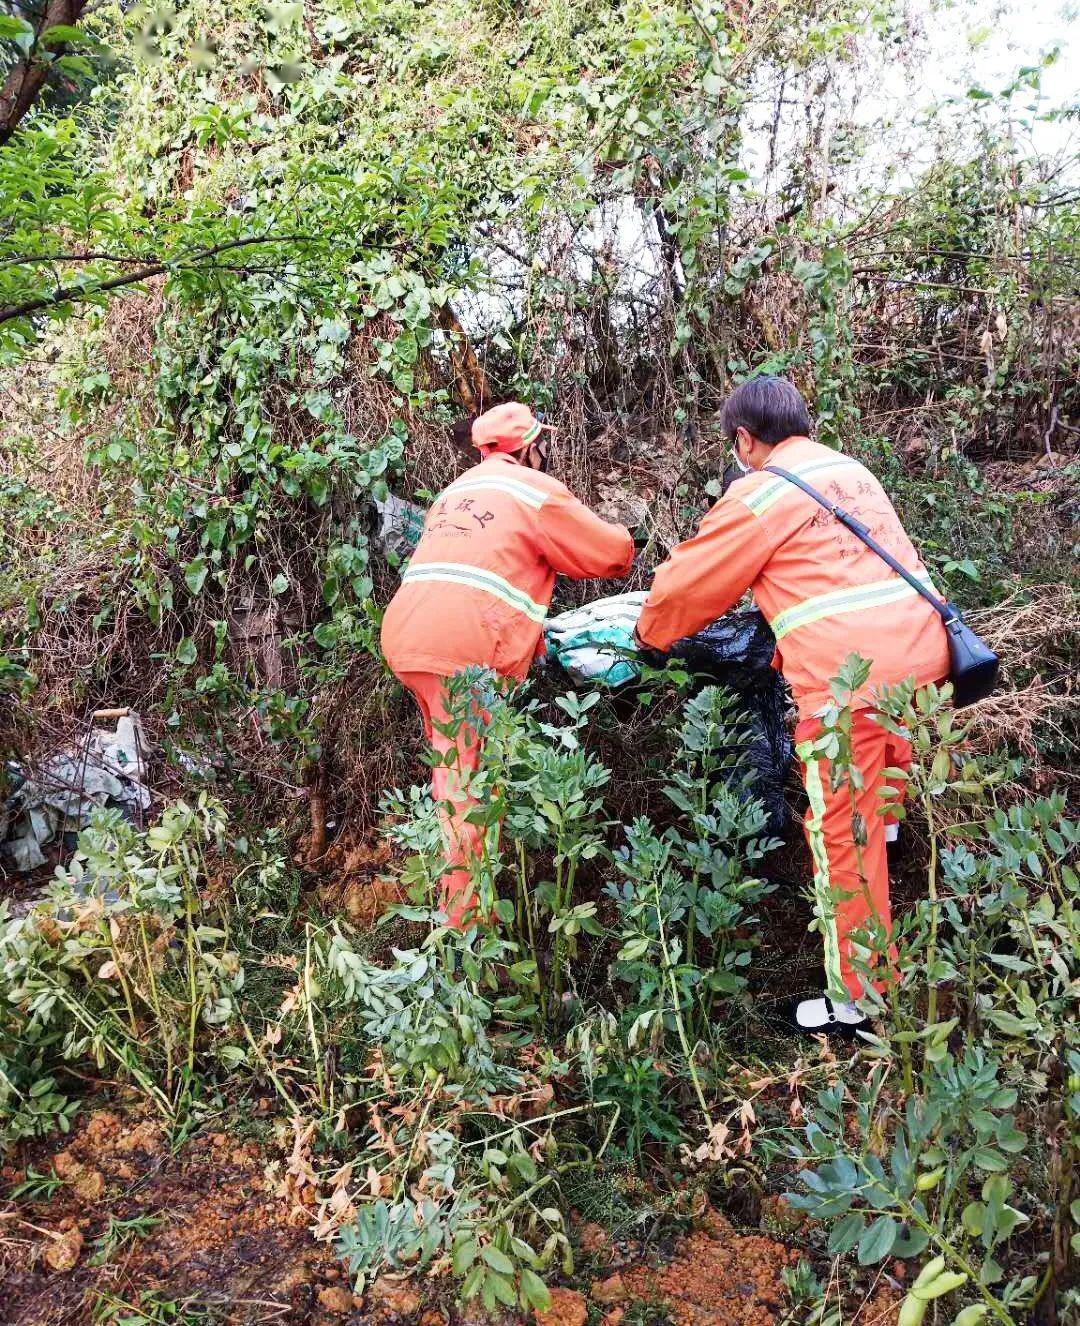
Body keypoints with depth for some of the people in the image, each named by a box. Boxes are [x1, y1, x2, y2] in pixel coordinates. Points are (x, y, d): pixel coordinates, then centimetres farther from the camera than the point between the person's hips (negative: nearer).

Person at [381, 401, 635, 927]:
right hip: (463, 648, -8)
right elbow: (614, 554, 10)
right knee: (469, 787, -4)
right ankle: (466, 926, -1)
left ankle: (454, 902, 32)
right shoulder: (536, 489, 4)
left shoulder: (458, 490, 28)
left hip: (406, 638, 8)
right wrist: (622, 540, 32)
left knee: (454, 773, 21)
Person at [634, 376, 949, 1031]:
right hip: (922, 649, 8)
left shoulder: (757, 493, -1)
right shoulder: (853, 470, 20)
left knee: (843, 833, 3)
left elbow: (690, 584, 8)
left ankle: (857, 999, 13)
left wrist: (650, 634, 27)